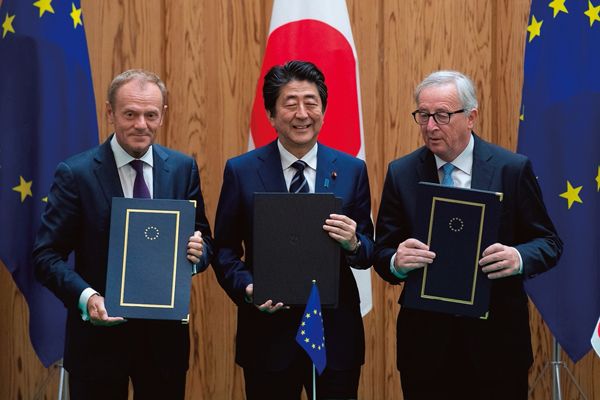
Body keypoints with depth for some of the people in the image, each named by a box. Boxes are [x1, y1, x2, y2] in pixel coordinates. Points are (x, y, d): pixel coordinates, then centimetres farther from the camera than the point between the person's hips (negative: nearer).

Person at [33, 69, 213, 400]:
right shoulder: (75, 174, -7)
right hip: (99, 336, -3)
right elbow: (46, 255, -7)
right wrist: (86, 297, -23)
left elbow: (203, 240, 10)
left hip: (165, 336, 3)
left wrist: (197, 251, -14)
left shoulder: (183, 169, 3)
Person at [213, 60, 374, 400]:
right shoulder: (241, 171, -1)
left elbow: (369, 254, 5)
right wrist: (248, 289, -15)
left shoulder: (352, 170, 2)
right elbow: (225, 250, 3)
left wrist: (353, 243, -18)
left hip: (336, 333, 1)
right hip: (268, 335, -1)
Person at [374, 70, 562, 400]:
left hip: (496, 339, -1)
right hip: (425, 340, 1)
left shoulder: (513, 169, -2)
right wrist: (396, 261, -21)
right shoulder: (401, 174, 2)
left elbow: (549, 242, 1)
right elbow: (382, 253, 3)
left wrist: (519, 258, -21)